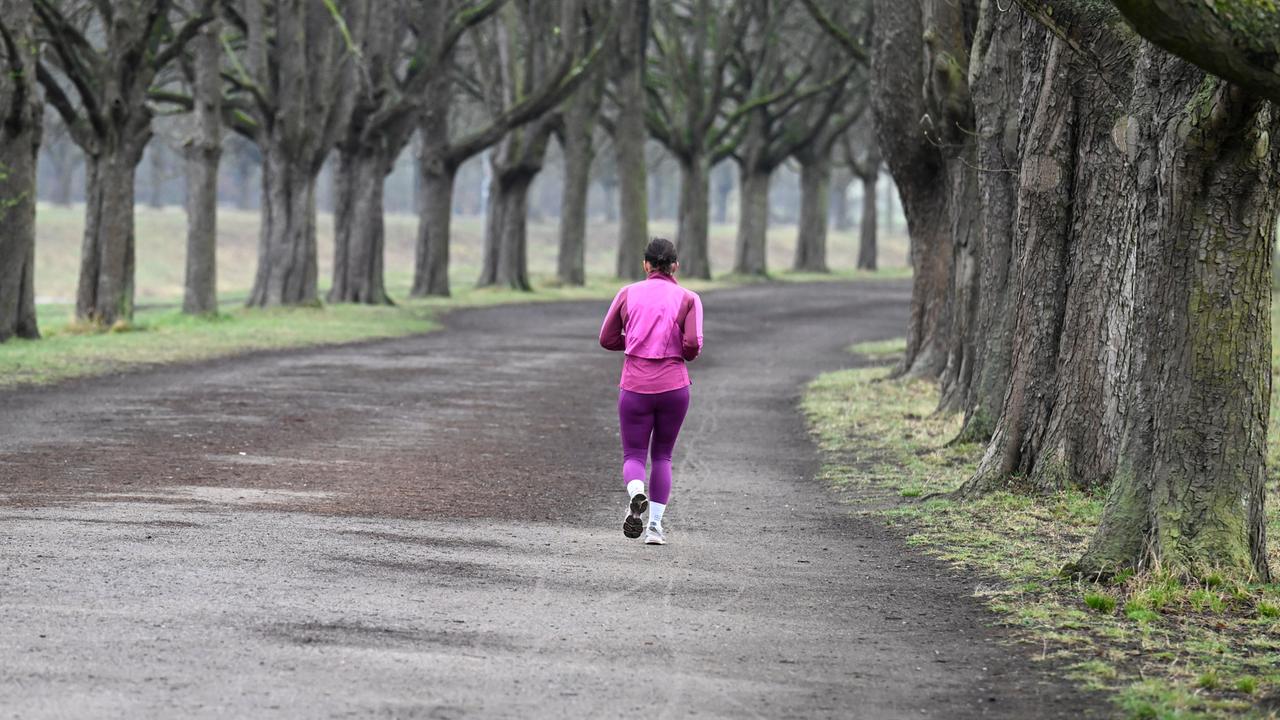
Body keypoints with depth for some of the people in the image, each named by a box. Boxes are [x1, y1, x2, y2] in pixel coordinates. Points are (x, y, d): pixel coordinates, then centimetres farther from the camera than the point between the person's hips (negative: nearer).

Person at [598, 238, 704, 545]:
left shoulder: (628, 294, 3)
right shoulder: (688, 299, -2)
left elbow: (607, 339, 5)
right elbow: (692, 345, -12)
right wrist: (685, 353, 11)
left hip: (635, 386, 0)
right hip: (673, 386, 0)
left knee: (634, 455, 8)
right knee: (662, 455, 17)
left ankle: (637, 494, -25)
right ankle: (655, 525, 10)